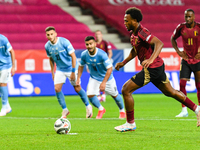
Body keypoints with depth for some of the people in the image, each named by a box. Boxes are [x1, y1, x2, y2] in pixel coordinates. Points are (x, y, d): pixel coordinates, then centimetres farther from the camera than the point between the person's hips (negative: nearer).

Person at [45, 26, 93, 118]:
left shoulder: (64, 42, -23)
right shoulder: (47, 46, -8)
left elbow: (73, 56, -19)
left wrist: (73, 72, -20)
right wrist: (52, 73, 9)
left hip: (71, 68, -4)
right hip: (60, 70, 4)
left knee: (77, 88, 1)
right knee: (57, 89, -9)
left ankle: (88, 107, 22)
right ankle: (65, 110, 7)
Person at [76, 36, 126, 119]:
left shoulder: (102, 54, -32)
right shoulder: (84, 55, -17)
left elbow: (110, 69, -31)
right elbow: (81, 66, 4)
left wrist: (104, 82, -35)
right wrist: (78, 78, -5)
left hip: (106, 78, -3)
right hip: (94, 78, 3)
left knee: (115, 95, 10)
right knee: (90, 95, -14)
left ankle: (122, 111, 39)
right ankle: (101, 109, 14)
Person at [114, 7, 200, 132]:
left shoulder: (142, 32, -20)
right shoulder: (133, 33, 10)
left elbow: (159, 43, -33)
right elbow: (135, 50, 27)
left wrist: (151, 59, -45)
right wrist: (123, 63, 23)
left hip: (152, 69, -10)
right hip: (158, 67, 10)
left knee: (126, 90, -8)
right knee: (170, 92, 21)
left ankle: (130, 124, 1)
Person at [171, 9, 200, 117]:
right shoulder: (181, 27, -4)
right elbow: (173, 39, 14)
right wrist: (178, 51, 1)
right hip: (186, 59, 2)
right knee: (182, 83, -9)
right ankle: (184, 110, -4)